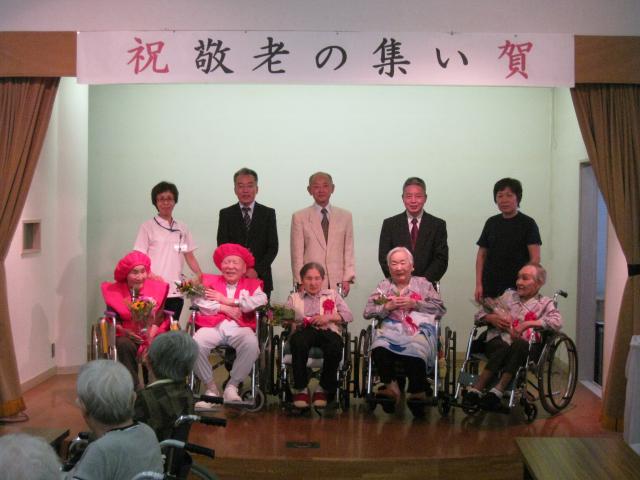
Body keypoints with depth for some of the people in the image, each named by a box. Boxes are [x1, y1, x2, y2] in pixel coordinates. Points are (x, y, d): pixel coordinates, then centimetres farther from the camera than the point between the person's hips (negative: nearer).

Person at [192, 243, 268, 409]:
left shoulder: (252, 284, 23)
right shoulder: (210, 281, 26)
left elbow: (261, 300, 0)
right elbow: (200, 302, 8)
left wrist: (226, 300, -1)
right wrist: (224, 308, -5)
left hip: (240, 327, 0)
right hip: (213, 326, 1)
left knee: (251, 344, -35)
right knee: (195, 344, -32)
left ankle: (232, 386, -14)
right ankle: (211, 387, -11)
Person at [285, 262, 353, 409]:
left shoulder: (332, 295, 28)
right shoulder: (294, 298, 28)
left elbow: (348, 315, 16)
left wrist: (329, 317, -1)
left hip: (328, 331, 1)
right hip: (304, 331, 0)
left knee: (335, 346, -37)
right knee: (299, 341, -39)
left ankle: (324, 389, -14)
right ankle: (300, 389, -23)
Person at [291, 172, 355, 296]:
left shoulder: (345, 216, 12)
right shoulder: (299, 217, 6)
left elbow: (349, 251, 11)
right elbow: (297, 254, 3)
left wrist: (347, 279, 1)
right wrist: (300, 283, -3)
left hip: (337, 284, 2)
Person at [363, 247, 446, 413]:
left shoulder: (423, 284, 22)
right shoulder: (384, 286, 25)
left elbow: (440, 308, 10)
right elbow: (367, 312, 14)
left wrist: (415, 304, -1)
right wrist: (388, 306, -2)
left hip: (419, 330, -1)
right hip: (390, 330, 1)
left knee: (415, 352, -36)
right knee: (379, 350, -34)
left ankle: (417, 391, -16)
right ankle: (390, 386, -17)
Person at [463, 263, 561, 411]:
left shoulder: (545, 303, 17)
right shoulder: (508, 296, 27)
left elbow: (557, 322, -4)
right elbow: (480, 314, 26)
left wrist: (528, 323, -11)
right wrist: (491, 318, 2)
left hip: (524, 345, -2)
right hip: (498, 339, 2)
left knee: (519, 345, -37)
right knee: (503, 347, -35)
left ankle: (497, 391, -45)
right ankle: (475, 391, -43)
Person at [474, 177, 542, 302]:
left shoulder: (527, 223, 0)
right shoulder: (491, 223, 11)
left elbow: (535, 258, -5)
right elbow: (481, 255, 13)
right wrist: (478, 284, 5)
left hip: (516, 288, -3)